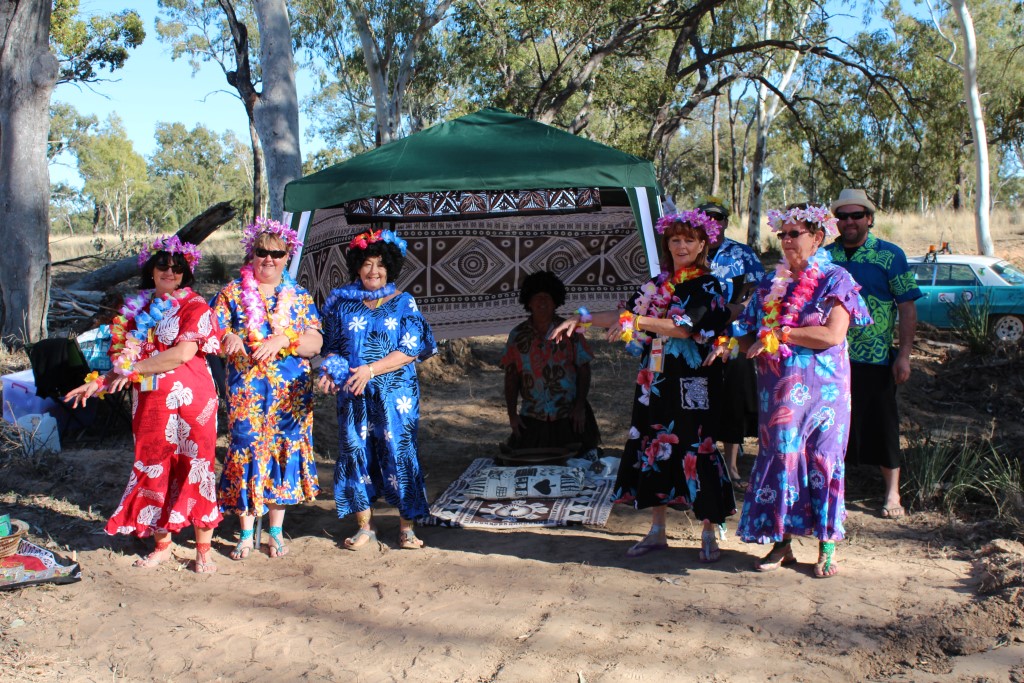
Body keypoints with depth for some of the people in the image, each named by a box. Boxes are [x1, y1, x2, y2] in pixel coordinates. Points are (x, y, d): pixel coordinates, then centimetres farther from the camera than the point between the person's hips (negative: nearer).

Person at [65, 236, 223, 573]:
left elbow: (184, 353, -16)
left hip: (190, 399, -5)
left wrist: (134, 369, -12)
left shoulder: (195, 307, -4)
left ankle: (203, 549, 9)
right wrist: (100, 381, 2)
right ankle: (162, 544, 24)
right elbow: (127, 357, 16)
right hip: (150, 403, 5)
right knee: (153, 468, 10)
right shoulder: (139, 309, 13)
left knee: (195, 468, 0)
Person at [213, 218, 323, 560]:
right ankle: (246, 534, 14)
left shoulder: (299, 297, 7)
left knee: (284, 452, 5)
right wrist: (229, 339, -22)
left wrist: (283, 340, -20)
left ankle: (277, 531, 19)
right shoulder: (232, 293, 5)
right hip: (246, 392, -1)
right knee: (246, 452, -1)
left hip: (290, 393, 1)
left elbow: (315, 343, -3)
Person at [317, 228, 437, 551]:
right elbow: (332, 346, 13)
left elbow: (410, 351, -6)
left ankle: (406, 526, 9)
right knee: (355, 451, 3)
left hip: (395, 393, -2)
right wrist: (331, 370, -9)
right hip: (353, 395, 2)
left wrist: (371, 369, -16)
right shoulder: (342, 302, 10)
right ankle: (364, 526, 16)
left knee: (398, 450, -3)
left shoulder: (403, 303, 2)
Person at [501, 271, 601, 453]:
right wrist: (512, 414, 2)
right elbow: (511, 377, 8)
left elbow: (583, 370, 2)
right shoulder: (518, 335, 5)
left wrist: (580, 407, -6)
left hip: (570, 418, -1)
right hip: (532, 420, 1)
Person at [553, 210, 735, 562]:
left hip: (692, 385, -6)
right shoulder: (657, 285, 12)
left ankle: (709, 534, 10)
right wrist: (582, 319, 10)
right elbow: (626, 316, 16)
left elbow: (686, 328, -18)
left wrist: (640, 321, -25)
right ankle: (657, 531, 19)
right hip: (656, 384, 6)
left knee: (696, 450, -3)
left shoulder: (708, 286, -5)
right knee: (655, 448, 7)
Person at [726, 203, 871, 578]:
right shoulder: (770, 283, 13)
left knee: (821, 460, 0)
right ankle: (781, 542, 13)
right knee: (778, 458, 4)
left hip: (821, 388, -4)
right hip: (778, 389, 4)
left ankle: (827, 546, 10)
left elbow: (832, 335, -14)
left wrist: (780, 333, -12)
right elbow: (746, 335, 14)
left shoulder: (835, 280, -1)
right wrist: (758, 344, -8)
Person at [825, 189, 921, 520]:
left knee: (881, 424, 6)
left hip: (876, 359, -3)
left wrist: (904, 355, -10)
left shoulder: (890, 255, -3)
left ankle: (892, 493, 19)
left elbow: (907, 307, -4)